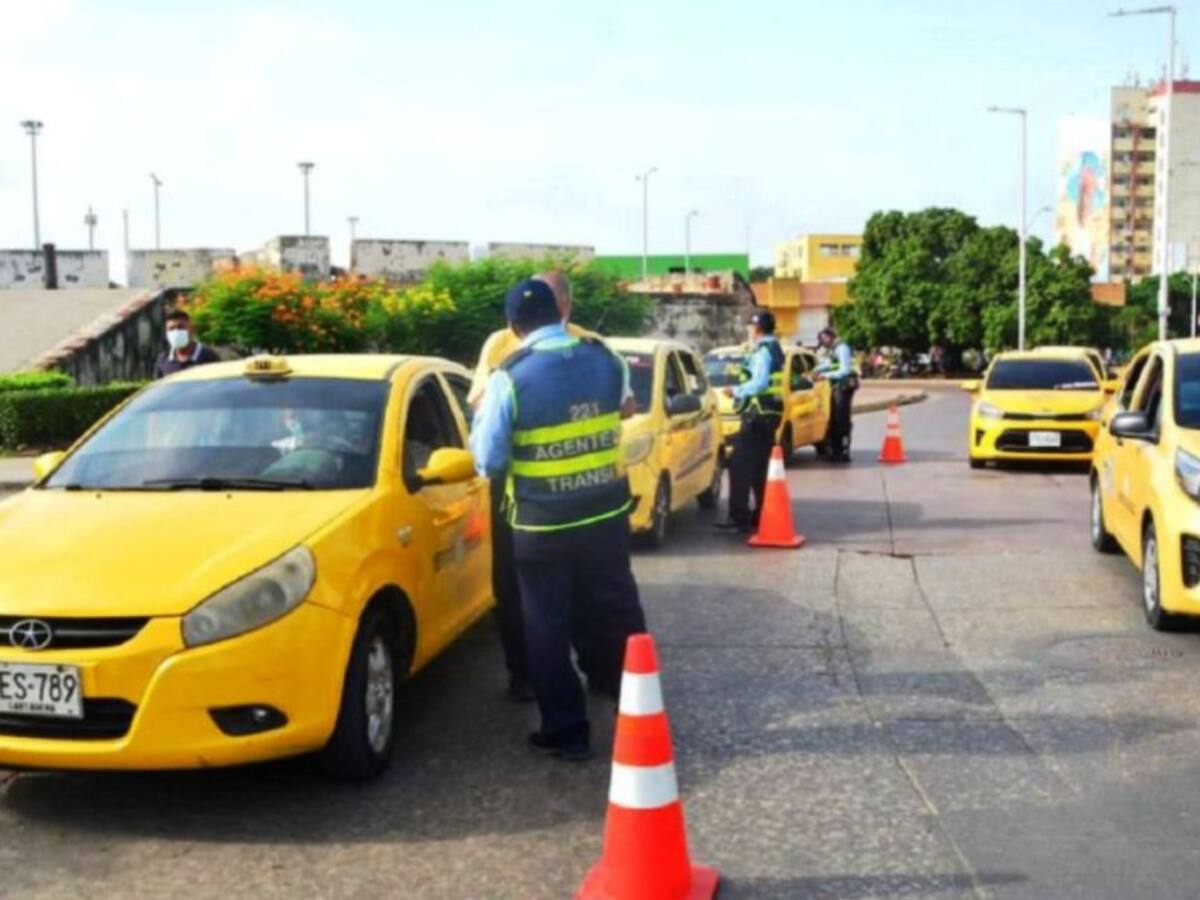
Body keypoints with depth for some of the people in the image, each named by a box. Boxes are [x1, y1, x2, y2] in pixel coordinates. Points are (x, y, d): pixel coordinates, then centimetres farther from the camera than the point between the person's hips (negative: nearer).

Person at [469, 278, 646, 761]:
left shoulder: (509, 378, -15)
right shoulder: (606, 360, -2)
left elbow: (488, 461, -10)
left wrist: (482, 414, 7)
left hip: (543, 526, -4)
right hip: (607, 515, 4)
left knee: (549, 630, 9)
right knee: (616, 617, 18)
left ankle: (567, 732, 15)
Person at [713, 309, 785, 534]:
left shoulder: (763, 351, -15)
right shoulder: (774, 349, 17)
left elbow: (760, 383, -25)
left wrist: (736, 390, -14)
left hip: (758, 415, -10)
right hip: (769, 414, 10)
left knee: (739, 465, -10)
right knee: (758, 468, 15)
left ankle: (738, 519, -12)